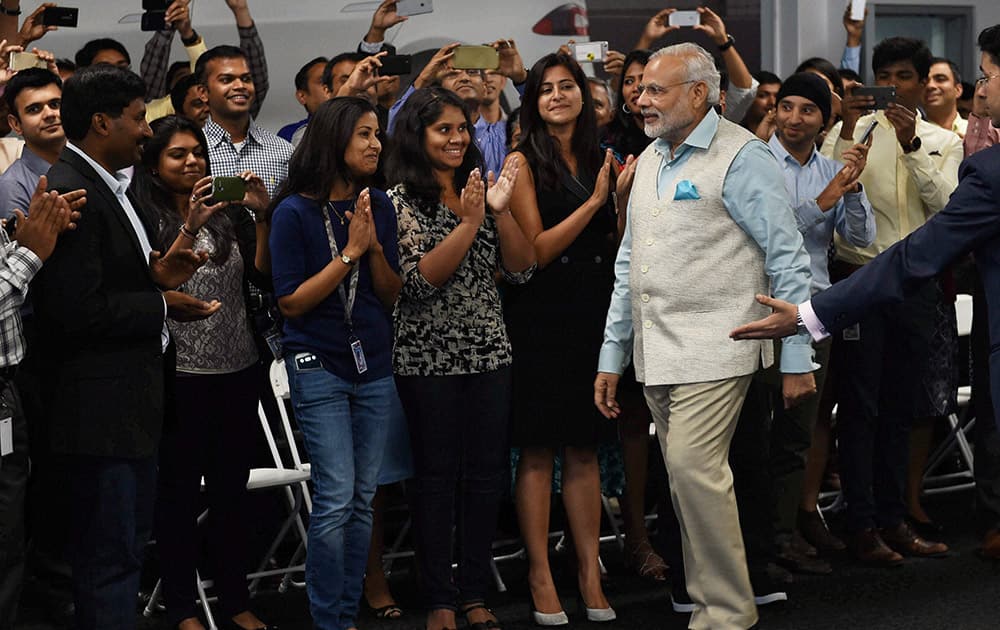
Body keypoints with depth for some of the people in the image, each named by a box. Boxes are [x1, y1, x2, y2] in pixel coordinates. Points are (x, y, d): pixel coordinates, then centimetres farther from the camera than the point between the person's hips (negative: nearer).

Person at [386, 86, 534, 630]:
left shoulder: (479, 191, 9)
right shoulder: (401, 200, -6)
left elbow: (521, 270, 3)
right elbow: (421, 279, -16)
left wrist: (500, 212, -10)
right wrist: (468, 223, -20)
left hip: (489, 353, 5)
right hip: (428, 357, -5)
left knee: (487, 473, 7)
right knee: (436, 475, 2)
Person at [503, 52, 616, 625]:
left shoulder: (599, 160, 12)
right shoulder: (524, 162, -3)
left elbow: (617, 247, 12)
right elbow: (535, 250, -11)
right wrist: (594, 202, -12)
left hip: (592, 314, 5)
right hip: (540, 316, -5)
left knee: (585, 448, 8)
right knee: (538, 449, -1)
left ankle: (591, 572, 12)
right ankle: (541, 578, 5)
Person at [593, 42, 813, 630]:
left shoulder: (742, 157, -6)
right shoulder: (650, 160, 17)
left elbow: (788, 259, -8)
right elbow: (629, 265, 22)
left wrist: (797, 358, -11)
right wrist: (612, 356, 19)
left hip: (714, 348, -7)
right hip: (656, 354, 7)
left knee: (694, 469, -15)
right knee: (688, 478, 7)